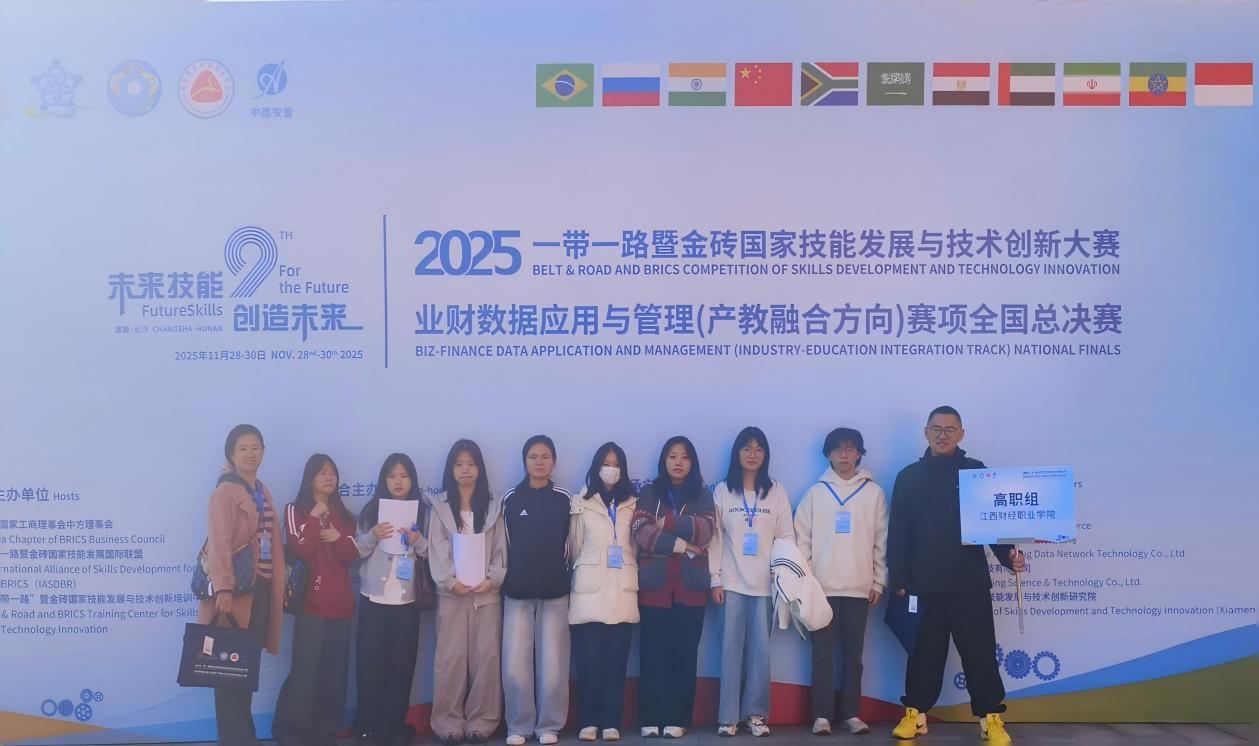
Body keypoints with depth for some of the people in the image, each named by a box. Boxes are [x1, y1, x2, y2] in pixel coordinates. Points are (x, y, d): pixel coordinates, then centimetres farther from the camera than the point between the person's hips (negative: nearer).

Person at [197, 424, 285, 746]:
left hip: (261, 586, 8)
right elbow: (220, 542, -17)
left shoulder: (263, 492, 16)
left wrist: (282, 580, 11)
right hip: (236, 587, -7)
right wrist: (223, 587, -25)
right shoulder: (225, 492, -8)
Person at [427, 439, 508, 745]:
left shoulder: (493, 507, 10)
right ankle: (449, 719, 8)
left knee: (486, 657, -1)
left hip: (487, 593, 1)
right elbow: (437, 551, -1)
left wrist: (492, 579, -11)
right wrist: (450, 581, -14)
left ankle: (481, 719, 8)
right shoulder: (440, 506, 7)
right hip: (451, 593, -1)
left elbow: (501, 549, 4)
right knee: (450, 658, -2)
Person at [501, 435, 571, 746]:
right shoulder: (510, 498, 4)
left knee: (552, 663, 1)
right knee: (515, 664, -2)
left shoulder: (564, 498, 3)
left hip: (555, 591, 0)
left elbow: (570, 543, 6)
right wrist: (507, 579, 6)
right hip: (517, 591, 0)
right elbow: (504, 544, 8)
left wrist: (565, 578, 4)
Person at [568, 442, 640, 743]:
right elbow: (574, 547, 9)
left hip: (623, 591, 2)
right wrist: (580, 573, 8)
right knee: (589, 659, -3)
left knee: (616, 660, 2)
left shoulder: (633, 504, 11)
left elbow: (638, 546, 14)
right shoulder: (582, 503, 6)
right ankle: (589, 721, 8)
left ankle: (611, 722, 10)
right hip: (590, 591, -1)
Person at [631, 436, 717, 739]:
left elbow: (706, 530, -7)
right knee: (653, 652, -1)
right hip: (655, 583, -1)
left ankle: (677, 719, 8)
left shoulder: (703, 495, 11)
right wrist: (680, 545, -14)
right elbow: (641, 532, -7)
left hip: (691, 585, 1)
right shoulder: (648, 494, 8)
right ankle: (650, 718, 6)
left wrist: (667, 523, -11)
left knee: (685, 653, 2)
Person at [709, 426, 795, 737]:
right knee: (731, 648, 0)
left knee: (760, 649, 1)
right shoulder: (722, 491, 4)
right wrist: (715, 579, -3)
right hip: (732, 582, -1)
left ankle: (756, 713, 12)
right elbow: (714, 538, 2)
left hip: (765, 583, 1)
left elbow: (787, 537, 5)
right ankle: (728, 716, 6)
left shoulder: (777, 492, 6)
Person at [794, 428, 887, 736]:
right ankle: (822, 714, 7)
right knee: (823, 653, 2)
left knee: (853, 654, 7)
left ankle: (851, 713, 15)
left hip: (859, 587, 0)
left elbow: (881, 541, 5)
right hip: (822, 586, 0)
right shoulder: (816, 492, 4)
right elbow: (802, 539, 3)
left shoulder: (874, 493, 5)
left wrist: (879, 582, 2)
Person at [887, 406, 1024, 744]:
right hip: (925, 585, 1)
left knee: (980, 653, 2)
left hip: (970, 584, -1)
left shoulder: (977, 471, 4)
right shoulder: (909, 477, 7)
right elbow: (898, 533, 6)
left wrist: (1008, 554, -17)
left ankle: (991, 719, 10)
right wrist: (899, 579, 1)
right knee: (924, 652, 10)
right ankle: (915, 714, 20)